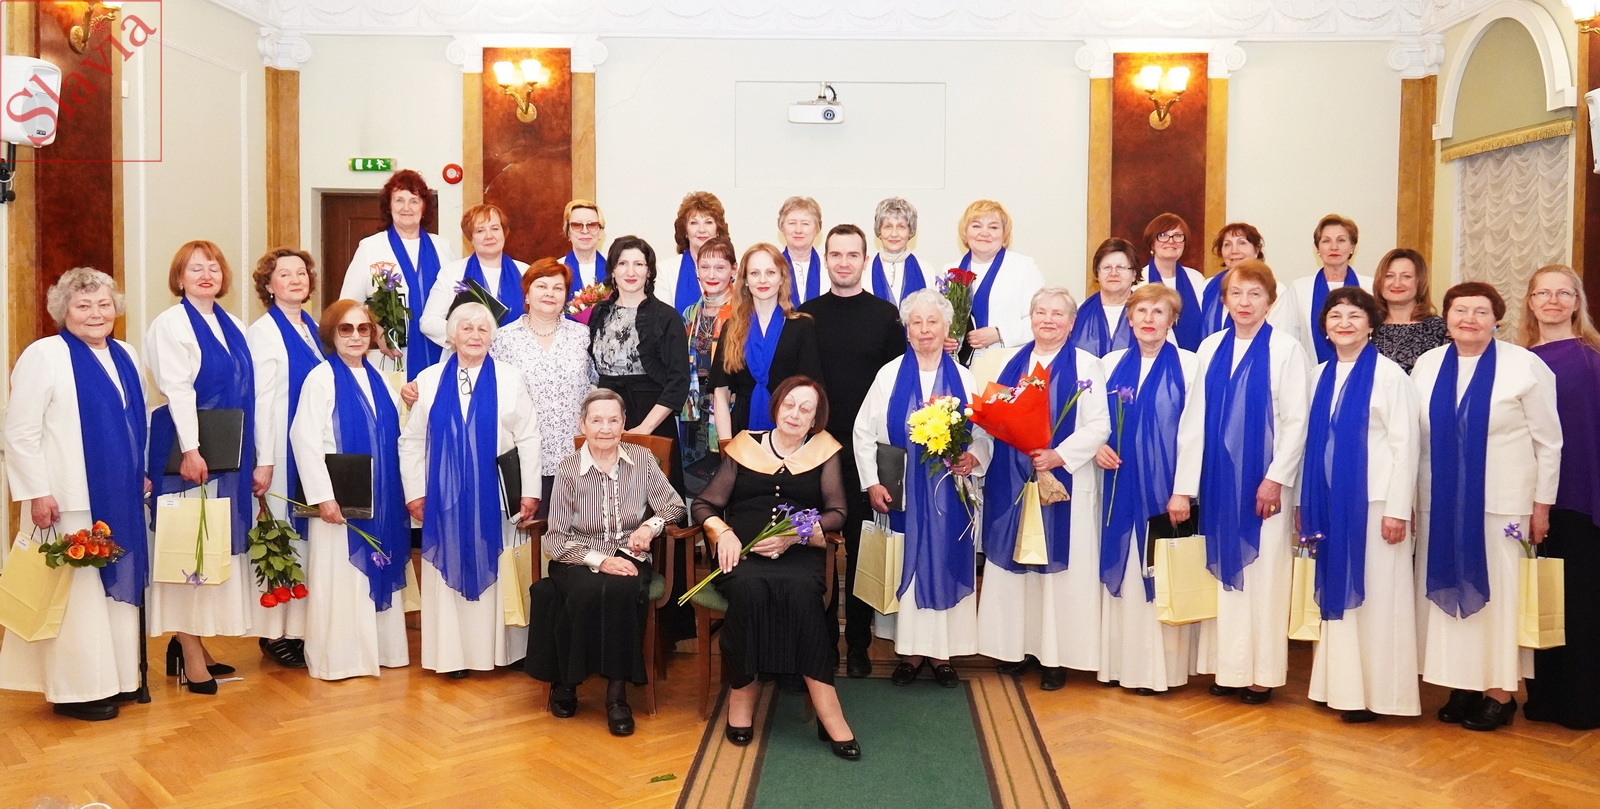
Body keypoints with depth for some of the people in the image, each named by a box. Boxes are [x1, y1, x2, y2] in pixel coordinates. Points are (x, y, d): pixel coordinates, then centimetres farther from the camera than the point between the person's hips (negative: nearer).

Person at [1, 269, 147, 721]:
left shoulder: (126, 356, 12)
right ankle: (79, 688, 9)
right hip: (71, 498, -7)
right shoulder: (44, 355, -9)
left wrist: (141, 474, 15)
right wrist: (37, 493, -16)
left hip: (121, 497, 7)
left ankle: (119, 676, 23)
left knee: (119, 583, 12)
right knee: (78, 591, -1)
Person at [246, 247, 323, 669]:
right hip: (284, 452, -7)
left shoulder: (312, 327, 13)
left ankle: (300, 625, 19)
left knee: (307, 535, 10)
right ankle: (275, 631, 9)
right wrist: (264, 460, -17)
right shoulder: (263, 331, -7)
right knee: (280, 539, -1)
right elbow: (260, 399, -13)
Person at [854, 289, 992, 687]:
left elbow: (982, 435, 6)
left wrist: (972, 458, -15)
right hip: (900, 493, -1)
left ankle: (942, 651, 14)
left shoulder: (964, 379, 7)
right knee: (905, 566, 2)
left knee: (946, 564, 3)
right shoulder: (888, 375, 3)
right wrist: (872, 482, -6)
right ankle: (909, 650, 13)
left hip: (949, 494, 1)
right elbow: (864, 432, 2)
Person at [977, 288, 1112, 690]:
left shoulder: (1086, 365, -1)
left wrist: (1058, 456, -19)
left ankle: (1055, 655, 10)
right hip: (1012, 483, 4)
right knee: (1013, 565, 8)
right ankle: (1017, 645, 20)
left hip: (1065, 483, -4)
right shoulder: (1012, 363, 12)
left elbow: (1099, 426, -8)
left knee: (1061, 567, 0)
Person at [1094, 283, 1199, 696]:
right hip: (1121, 483, 4)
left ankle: (1160, 666, 11)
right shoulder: (1111, 363, 10)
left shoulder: (1188, 364, -1)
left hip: (1166, 484, -3)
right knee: (1121, 568, 8)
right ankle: (1119, 660, 18)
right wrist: (1097, 446, -6)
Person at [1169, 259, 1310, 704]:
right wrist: (1184, 485, -2)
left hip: (1263, 480, -4)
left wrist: (1275, 478, -13)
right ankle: (1225, 666, 18)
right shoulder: (1211, 347, 6)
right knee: (1222, 570, 9)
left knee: (1263, 575, 2)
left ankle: (1261, 672, 13)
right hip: (1217, 477, 4)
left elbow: (1297, 421, -6)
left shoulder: (1286, 349, -3)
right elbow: (1193, 418, 3)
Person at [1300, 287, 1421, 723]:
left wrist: (1398, 509, -14)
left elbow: (1405, 445, -10)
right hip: (1330, 502, 6)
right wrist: (1305, 501, 11)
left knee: (1376, 595, 1)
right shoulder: (1321, 376, 10)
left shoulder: (1390, 375, -7)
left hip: (1373, 502, -6)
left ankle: (1375, 690, 11)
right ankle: (1342, 685, 20)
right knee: (1337, 593, 11)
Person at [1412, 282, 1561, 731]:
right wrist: (1408, 499, 7)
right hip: (1440, 505, 4)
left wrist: (1542, 505, -4)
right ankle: (1462, 687, 20)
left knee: (1498, 595, 3)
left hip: (1502, 505, -3)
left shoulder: (1526, 366, -5)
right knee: (1448, 592, 8)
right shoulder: (1427, 365, 5)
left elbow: (1548, 442, -2)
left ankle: (1500, 693, 15)